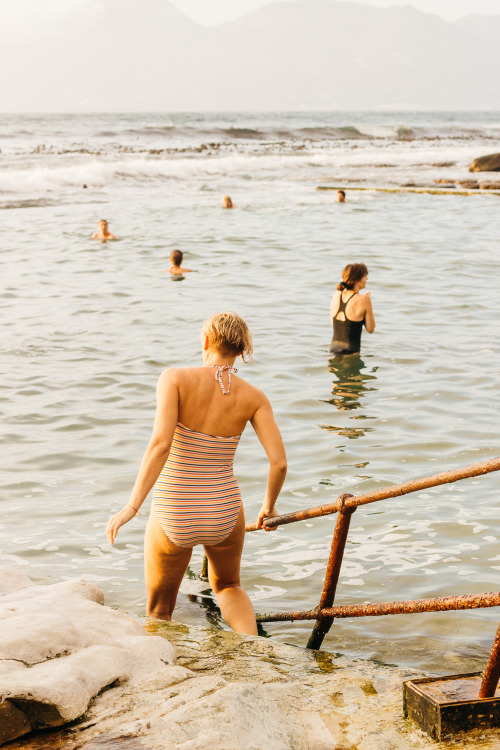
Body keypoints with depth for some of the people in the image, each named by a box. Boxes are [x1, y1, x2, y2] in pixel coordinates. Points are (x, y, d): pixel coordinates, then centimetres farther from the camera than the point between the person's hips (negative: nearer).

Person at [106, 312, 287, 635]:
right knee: (227, 586, 32)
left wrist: (132, 506, -24)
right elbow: (279, 462, -11)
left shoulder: (175, 378, -13)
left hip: (174, 518, -2)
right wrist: (269, 506, 9)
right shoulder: (253, 396, -5)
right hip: (224, 515, 2)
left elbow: (160, 444, -27)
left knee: (159, 610, 23)